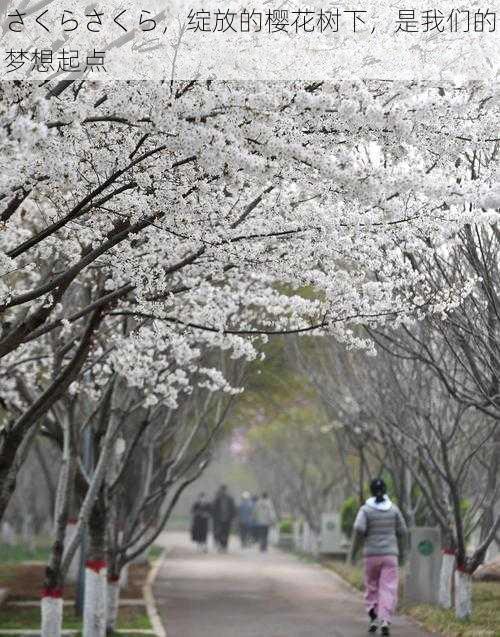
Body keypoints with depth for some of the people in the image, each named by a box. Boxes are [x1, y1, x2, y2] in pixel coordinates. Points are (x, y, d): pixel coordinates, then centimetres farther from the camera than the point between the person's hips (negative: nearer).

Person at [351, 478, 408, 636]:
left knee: (372, 587, 16)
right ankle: (385, 621, -19)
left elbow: (359, 529, -16)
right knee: (388, 589, -4)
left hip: (371, 554, 0)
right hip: (390, 554, 0)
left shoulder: (365, 509, -3)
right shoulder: (393, 509, 4)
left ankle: (373, 619, 8)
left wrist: (354, 550, -5)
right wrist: (402, 551, 20)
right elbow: (402, 532, 7)